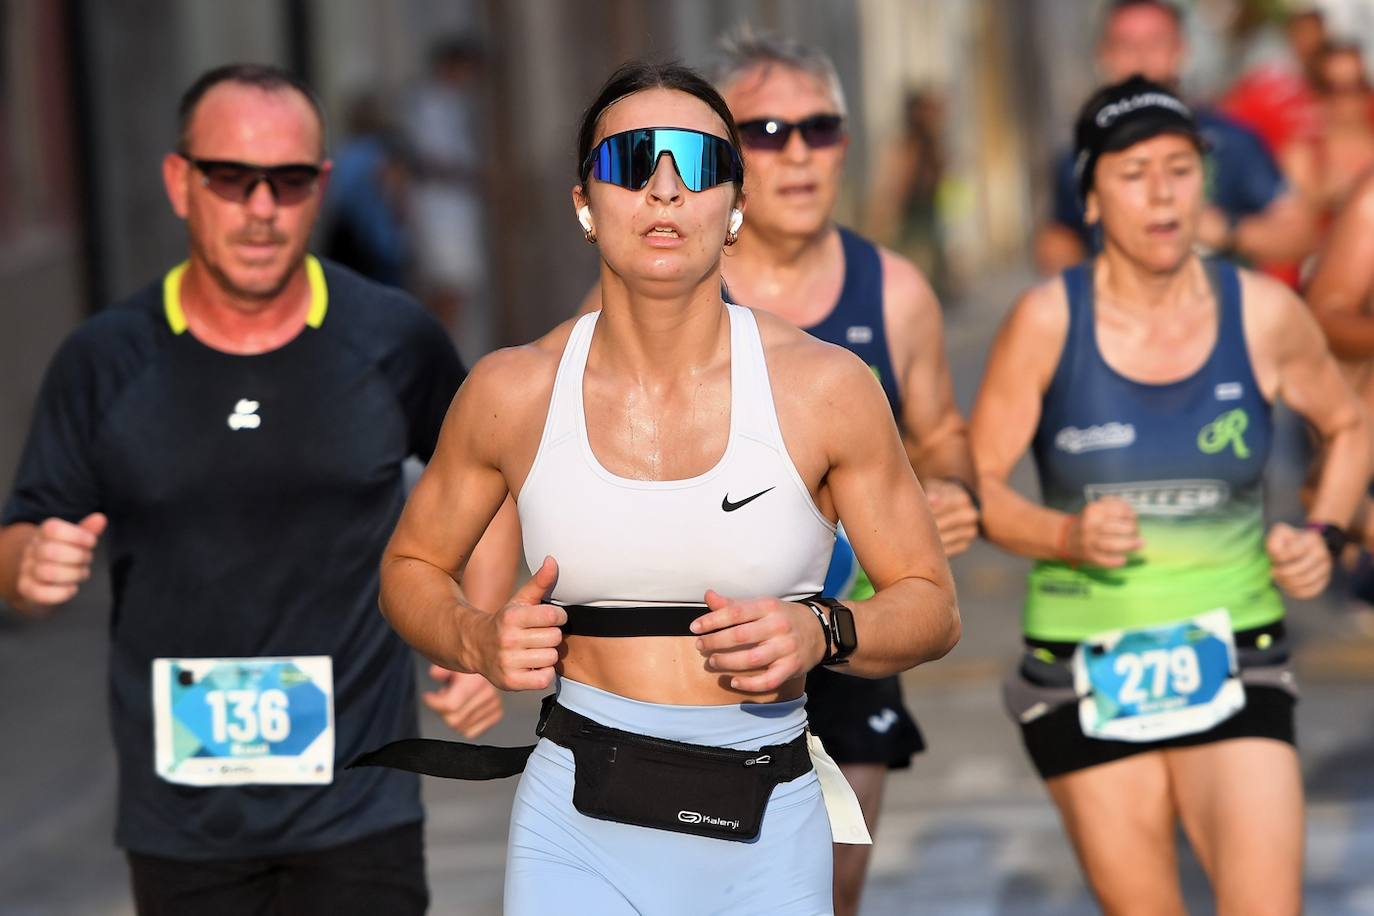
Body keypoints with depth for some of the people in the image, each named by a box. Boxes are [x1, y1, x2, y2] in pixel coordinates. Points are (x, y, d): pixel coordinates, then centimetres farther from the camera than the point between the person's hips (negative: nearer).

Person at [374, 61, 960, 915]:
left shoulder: (826, 388, -4)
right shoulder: (511, 393, -1)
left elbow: (932, 604, 2)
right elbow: (411, 568, 13)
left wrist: (820, 634, -18)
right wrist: (478, 643, -9)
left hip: (765, 836, 0)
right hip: (577, 826, 0)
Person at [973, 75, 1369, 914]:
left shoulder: (1263, 314, -2)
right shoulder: (1047, 323, -6)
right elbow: (977, 482, -2)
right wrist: (1065, 536, -19)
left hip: (1233, 662, 0)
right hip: (1086, 672, 0)